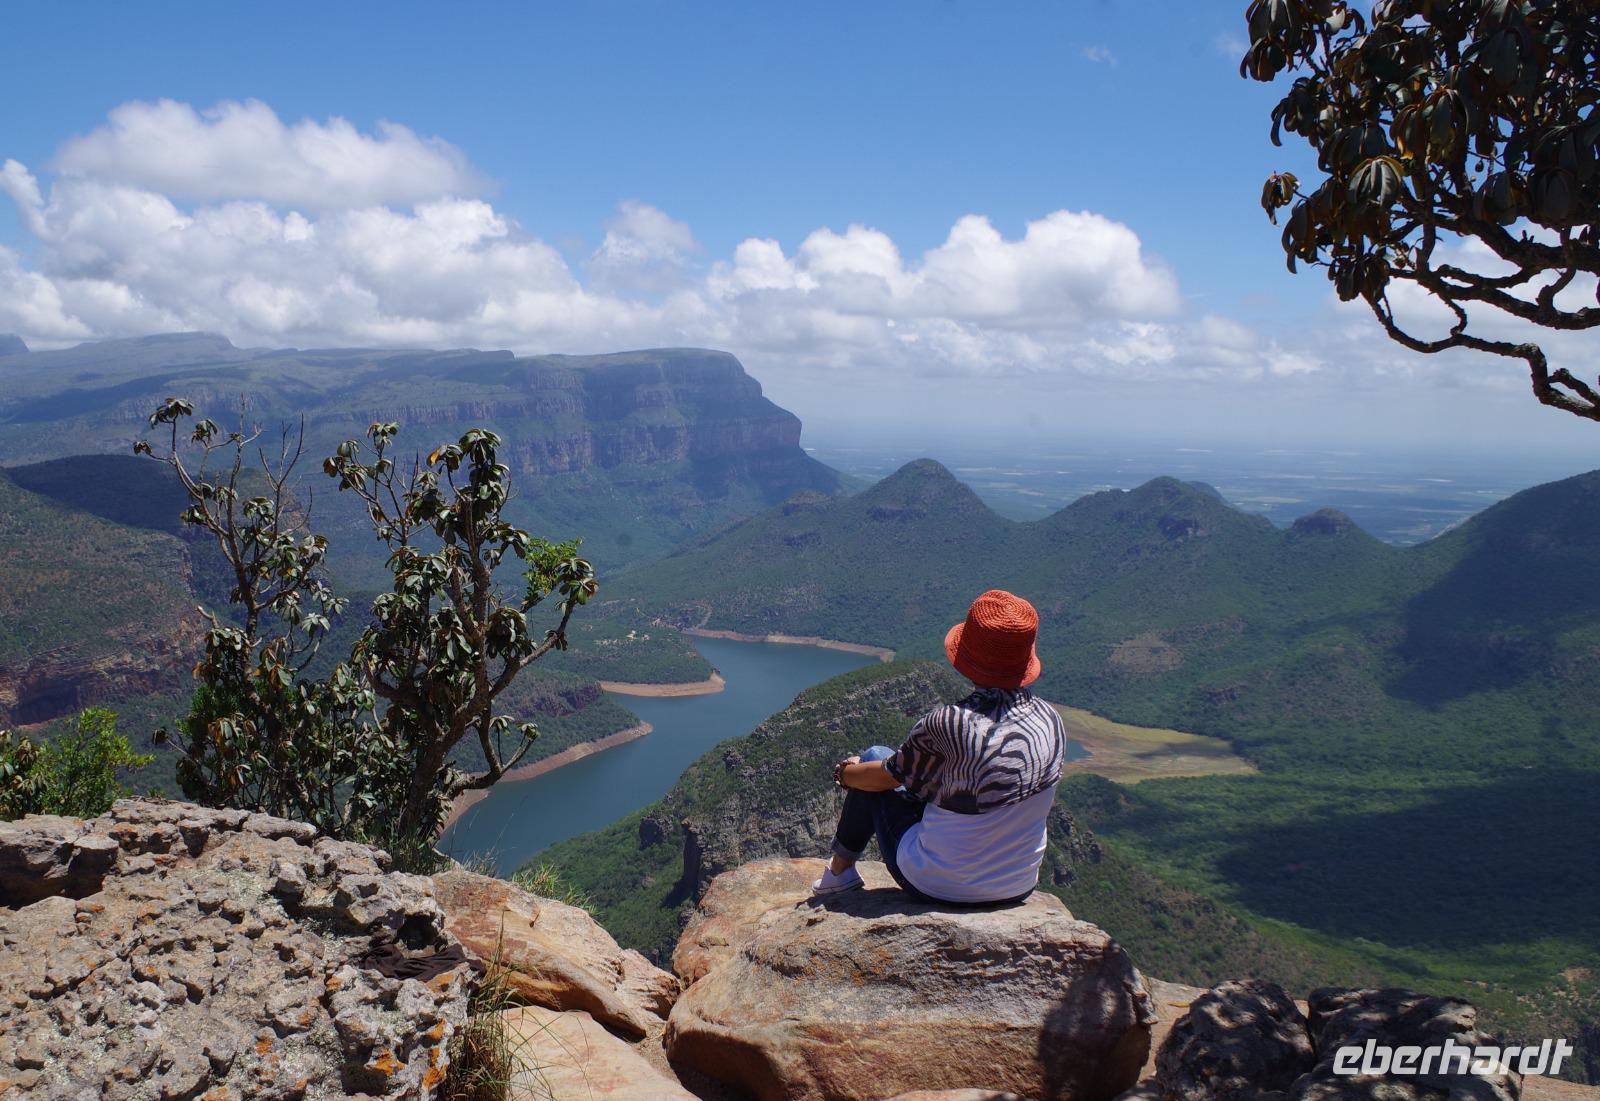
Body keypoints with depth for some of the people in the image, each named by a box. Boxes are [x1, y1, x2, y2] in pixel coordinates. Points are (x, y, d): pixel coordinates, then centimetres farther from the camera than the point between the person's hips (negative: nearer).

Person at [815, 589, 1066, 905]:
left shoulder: (948, 724, -28)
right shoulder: (1051, 721, -11)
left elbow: (888, 777, -9)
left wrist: (845, 774, 14)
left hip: (939, 887, -5)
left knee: (875, 758, 14)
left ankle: (840, 870, 33)